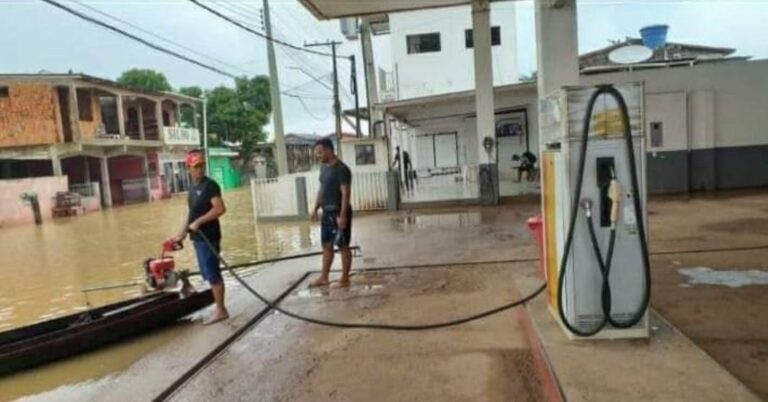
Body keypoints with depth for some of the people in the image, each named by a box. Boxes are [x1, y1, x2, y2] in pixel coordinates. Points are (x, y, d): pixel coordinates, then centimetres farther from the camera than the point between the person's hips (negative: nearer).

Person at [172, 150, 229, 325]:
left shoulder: (210, 185, -13)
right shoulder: (192, 187, 14)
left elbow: (220, 209, -22)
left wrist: (199, 222, -21)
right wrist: (182, 232, 19)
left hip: (208, 237, -9)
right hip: (198, 237, 9)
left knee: (213, 274, -4)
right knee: (210, 275, 14)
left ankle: (220, 310, 5)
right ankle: (220, 309, 22)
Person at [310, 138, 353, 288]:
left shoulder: (341, 169, -16)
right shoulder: (324, 167, 11)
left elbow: (345, 193, -20)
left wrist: (343, 215, -24)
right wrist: (316, 208, 16)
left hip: (339, 212, -9)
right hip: (327, 212, 9)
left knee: (343, 246, 1)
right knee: (326, 245, 13)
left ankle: (345, 279, 10)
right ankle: (324, 277, 23)